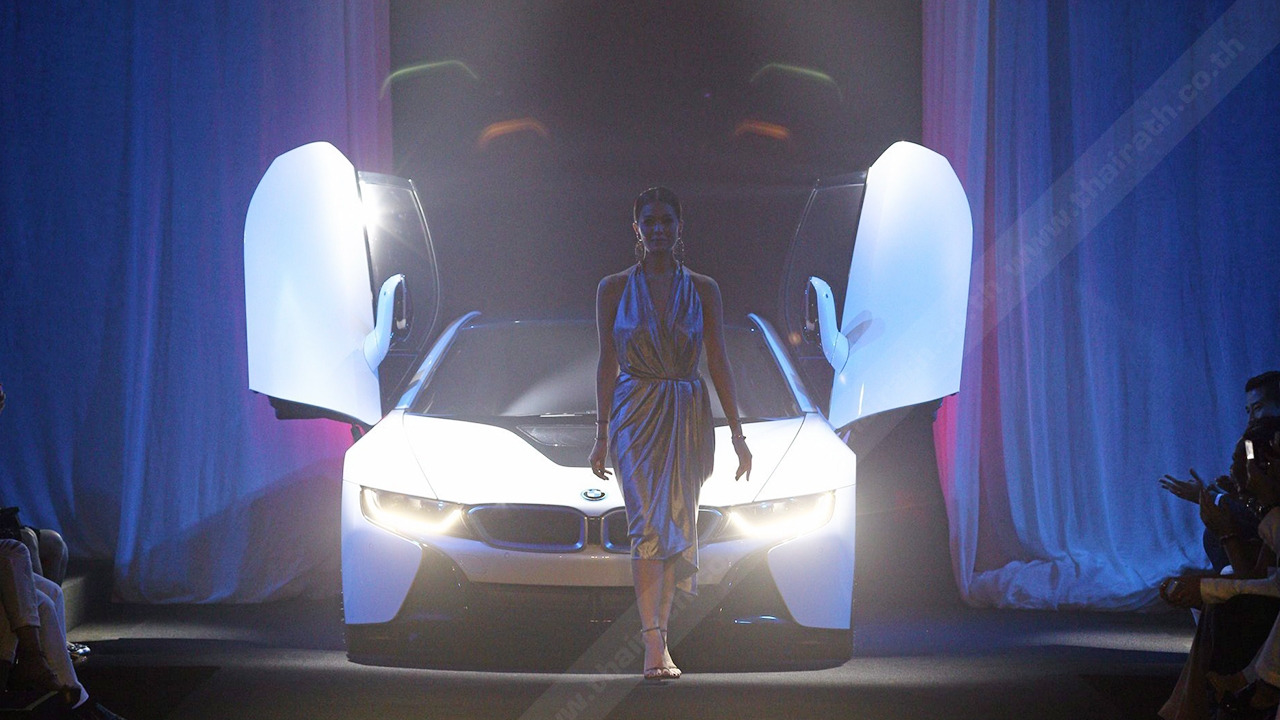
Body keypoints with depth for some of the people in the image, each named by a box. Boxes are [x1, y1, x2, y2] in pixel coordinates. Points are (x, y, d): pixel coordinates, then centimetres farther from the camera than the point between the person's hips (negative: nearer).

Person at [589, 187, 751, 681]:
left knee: (677, 527, 6)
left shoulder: (703, 290, 5)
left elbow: (718, 363, 6)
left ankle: (659, 635, 19)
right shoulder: (614, 288, 3)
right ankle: (654, 645, -22)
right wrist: (602, 435, 3)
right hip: (636, 413, -2)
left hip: (689, 415, 2)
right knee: (649, 524, -15)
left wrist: (737, 434, 2)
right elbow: (607, 363, 5)